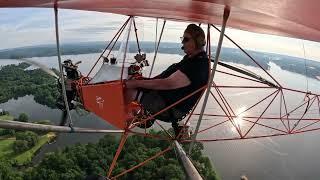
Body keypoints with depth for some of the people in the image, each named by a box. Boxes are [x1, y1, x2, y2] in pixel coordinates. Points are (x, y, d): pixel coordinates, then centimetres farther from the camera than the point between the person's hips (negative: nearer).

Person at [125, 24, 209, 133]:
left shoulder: (198, 66, -24)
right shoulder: (191, 57, 9)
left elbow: (168, 84, -31)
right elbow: (171, 77, 18)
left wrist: (136, 83, -27)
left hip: (170, 109, -11)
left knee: (129, 91, -21)